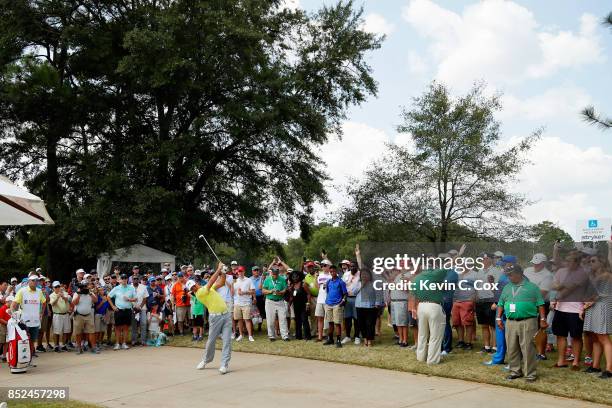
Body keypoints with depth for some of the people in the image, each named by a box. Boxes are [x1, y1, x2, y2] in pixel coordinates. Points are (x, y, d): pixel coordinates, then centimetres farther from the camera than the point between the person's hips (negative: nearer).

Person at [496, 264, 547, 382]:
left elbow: (540, 305, 1)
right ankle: (515, 371, 20)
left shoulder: (532, 287, 2)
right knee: (512, 349, 7)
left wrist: (542, 319, -4)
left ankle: (530, 373, 4)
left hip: (527, 322, -5)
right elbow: (501, 304, 18)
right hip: (510, 323, 5)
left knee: (528, 349, -5)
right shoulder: (507, 288, 16)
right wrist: (498, 318, 11)